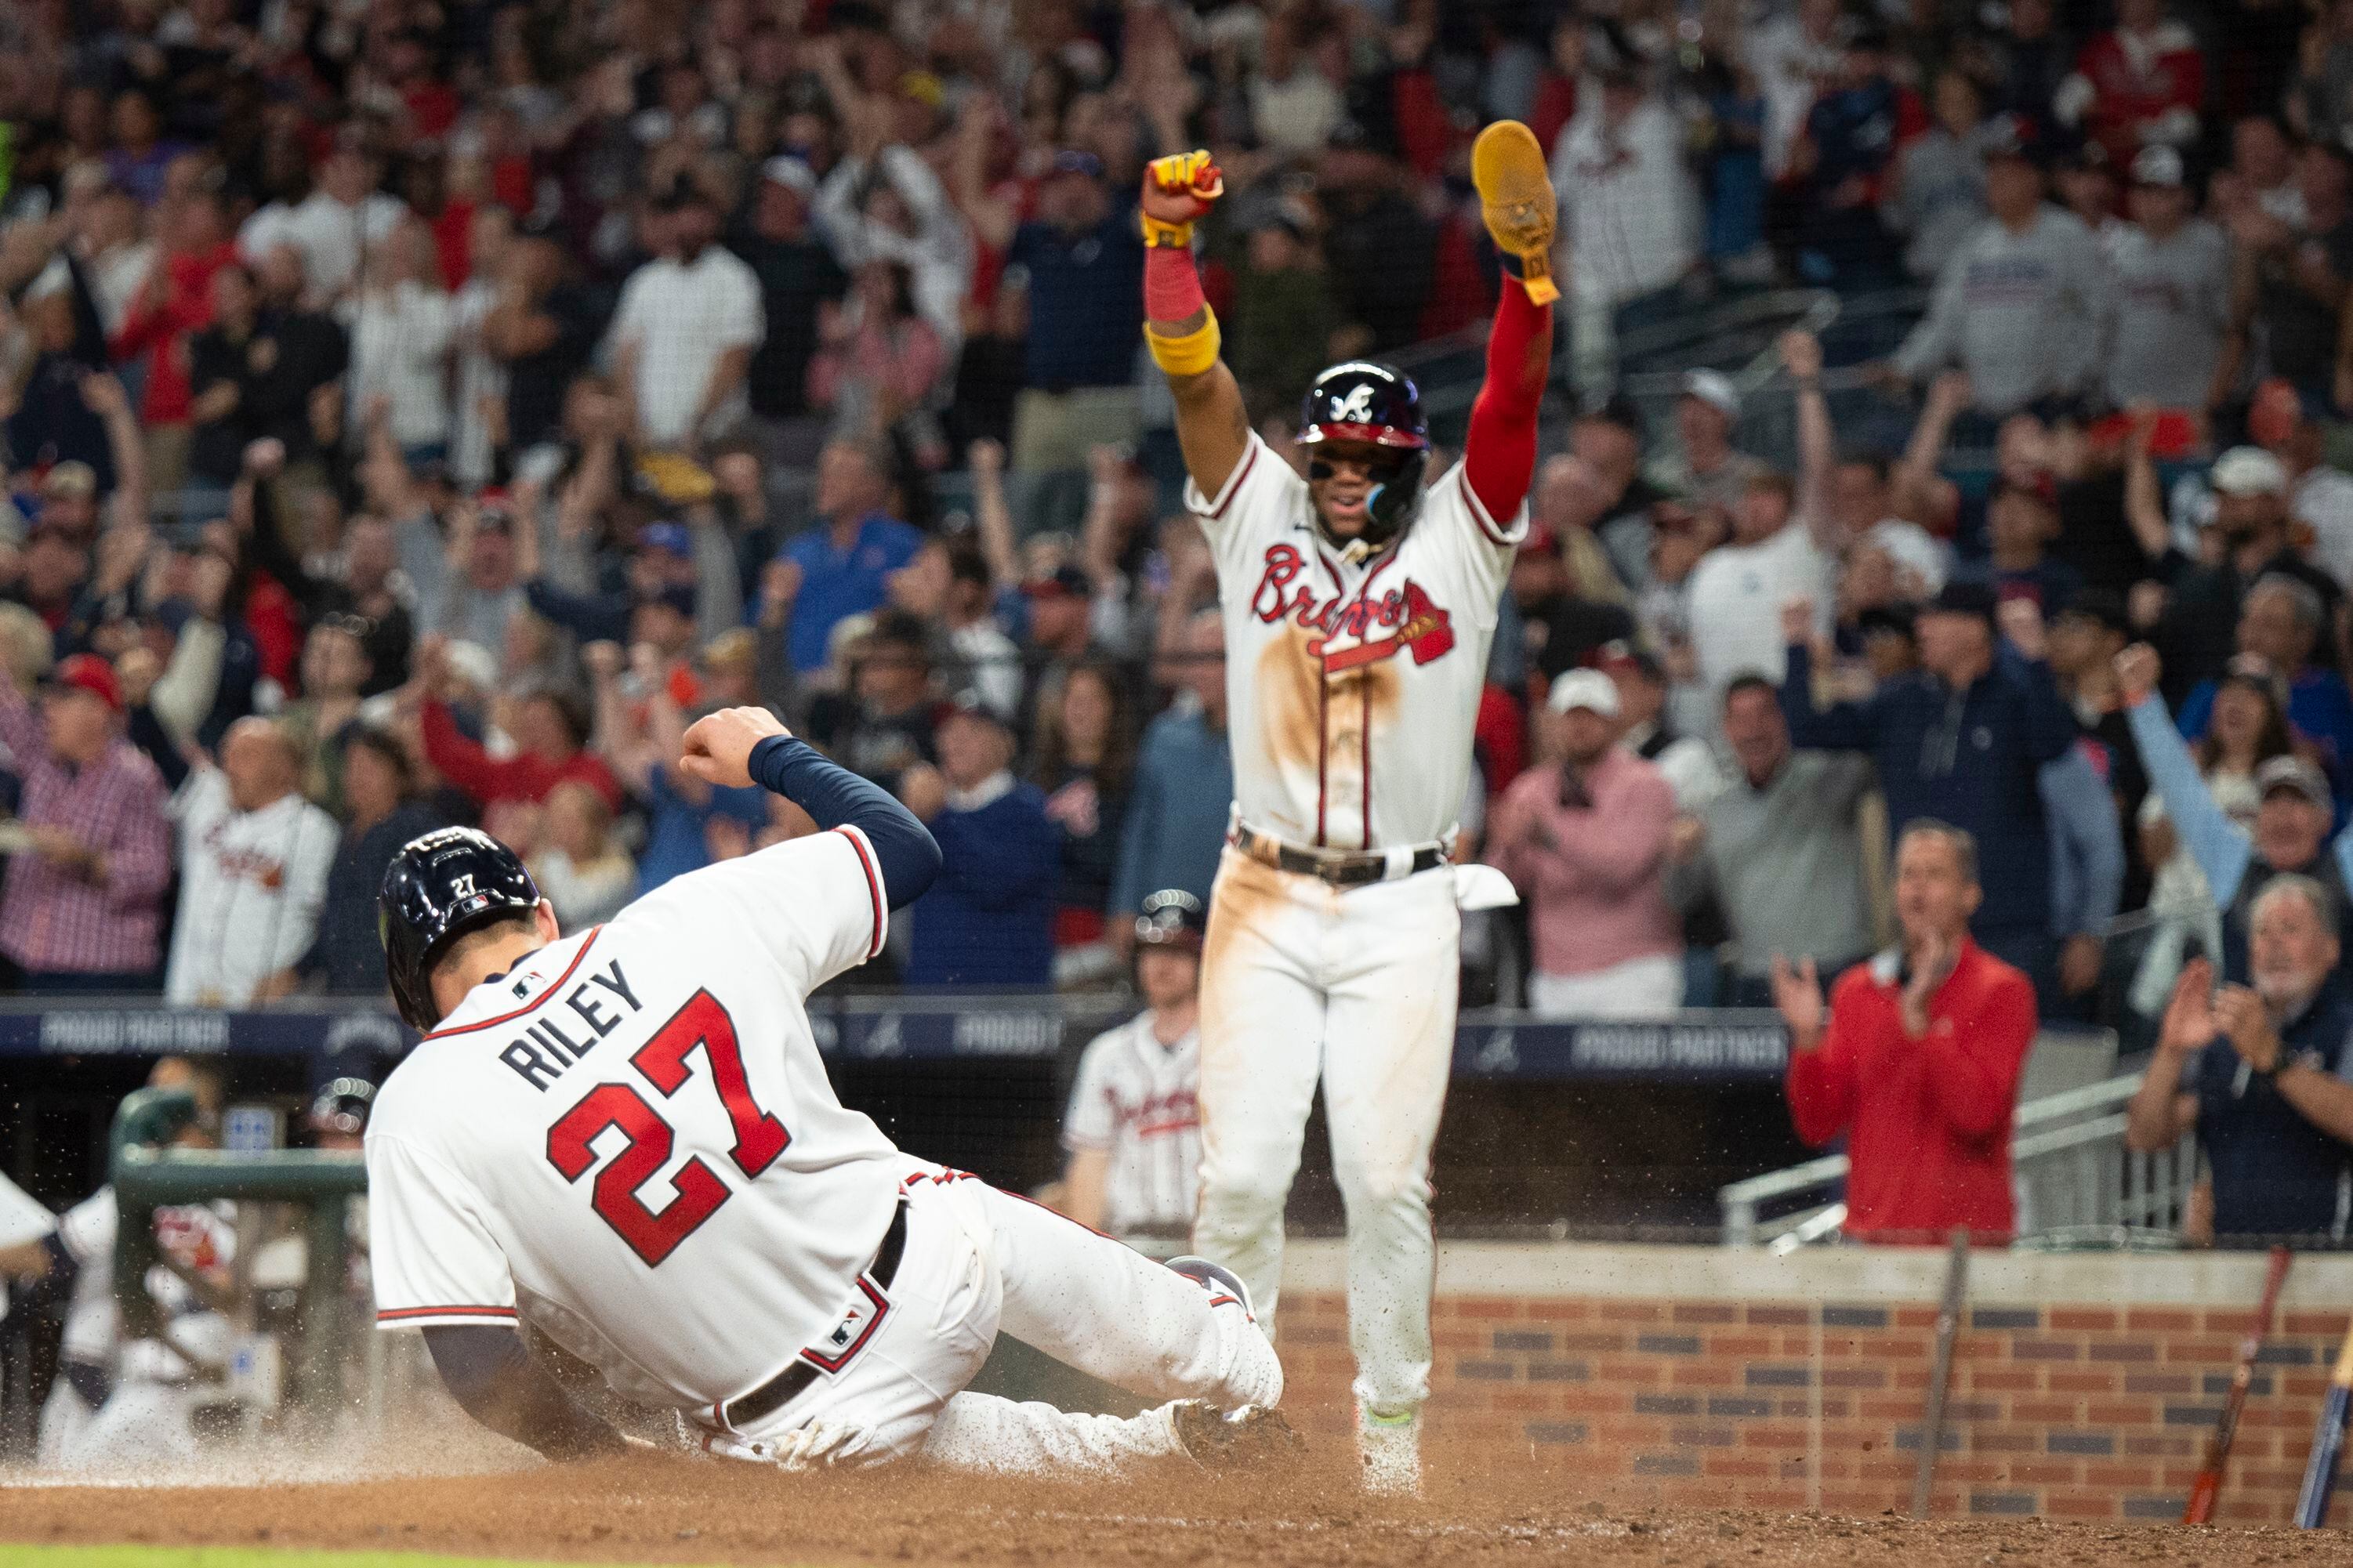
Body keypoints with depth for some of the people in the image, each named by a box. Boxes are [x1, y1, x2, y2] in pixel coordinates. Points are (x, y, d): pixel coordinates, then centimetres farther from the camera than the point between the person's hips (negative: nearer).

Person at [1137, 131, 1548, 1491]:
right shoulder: (1260, 520, 8)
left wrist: (1529, 270, -23)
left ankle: (1394, 1420, 6)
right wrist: (1171, 238, -14)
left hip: (1404, 910, -1)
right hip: (1266, 901, 1)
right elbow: (1194, 373, -1)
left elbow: (1512, 405, -8)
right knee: (1243, 1172, -3)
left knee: (1386, 1176, -5)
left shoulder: (1459, 541, 5)